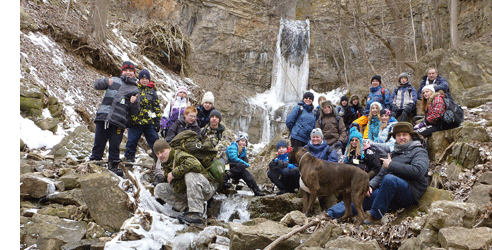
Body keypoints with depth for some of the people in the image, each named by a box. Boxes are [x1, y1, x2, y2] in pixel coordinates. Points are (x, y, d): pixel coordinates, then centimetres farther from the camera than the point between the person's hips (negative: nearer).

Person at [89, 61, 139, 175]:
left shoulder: (134, 90, 13)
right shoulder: (114, 81, 17)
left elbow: (134, 111, 10)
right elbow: (96, 85, 10)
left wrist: (134, 102, -12)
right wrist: (106, 82, -9)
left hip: (119, 122, -1)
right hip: (103, 117, 1)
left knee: (115, 145, 1)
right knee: (99, 142, 5)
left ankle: (113, 166, 14)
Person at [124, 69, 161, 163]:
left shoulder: (153, 92, 14)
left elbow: (157, 108, 14)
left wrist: (157, 121, 6)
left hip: (149, 123, 2)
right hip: (135, 121, -1)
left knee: (154, 140, 2)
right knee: (132, 141, 1)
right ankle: (129, 157, 15)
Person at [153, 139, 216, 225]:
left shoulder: (179, 156, -15)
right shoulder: (164, 166, 12)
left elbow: (196, 165, -36)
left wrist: (174, 173, -26)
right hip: (185, 192, 8)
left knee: (190, 175, -38)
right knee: (159, 188, -1)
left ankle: (196, 213, -39)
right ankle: (186, 208, -8)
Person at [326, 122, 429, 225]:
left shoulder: (419, 152, 5)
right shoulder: (394, 154, 25)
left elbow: (418, 171, -16)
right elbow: (381, 175, 21)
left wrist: (391, 165, -11)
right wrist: (370, 185, 0)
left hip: (410, 191, -6)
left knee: (389, 178, -35)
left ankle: (375, 217, -30)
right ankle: (330, 213, -16)